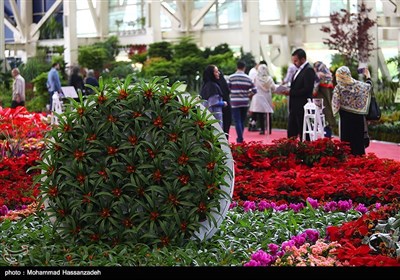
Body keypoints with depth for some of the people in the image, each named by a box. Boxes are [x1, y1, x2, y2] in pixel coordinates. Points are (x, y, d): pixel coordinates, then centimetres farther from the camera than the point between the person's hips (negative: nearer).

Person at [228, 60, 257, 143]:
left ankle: (240, 139, -10)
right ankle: (240, 138, 20)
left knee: (237, 121, -2)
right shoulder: (248, 78, 3)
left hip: (235, 102, -3)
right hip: (245, 102, 3)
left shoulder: (231, 77, -5)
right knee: (242, 121, 14)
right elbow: (254, 90, 4)